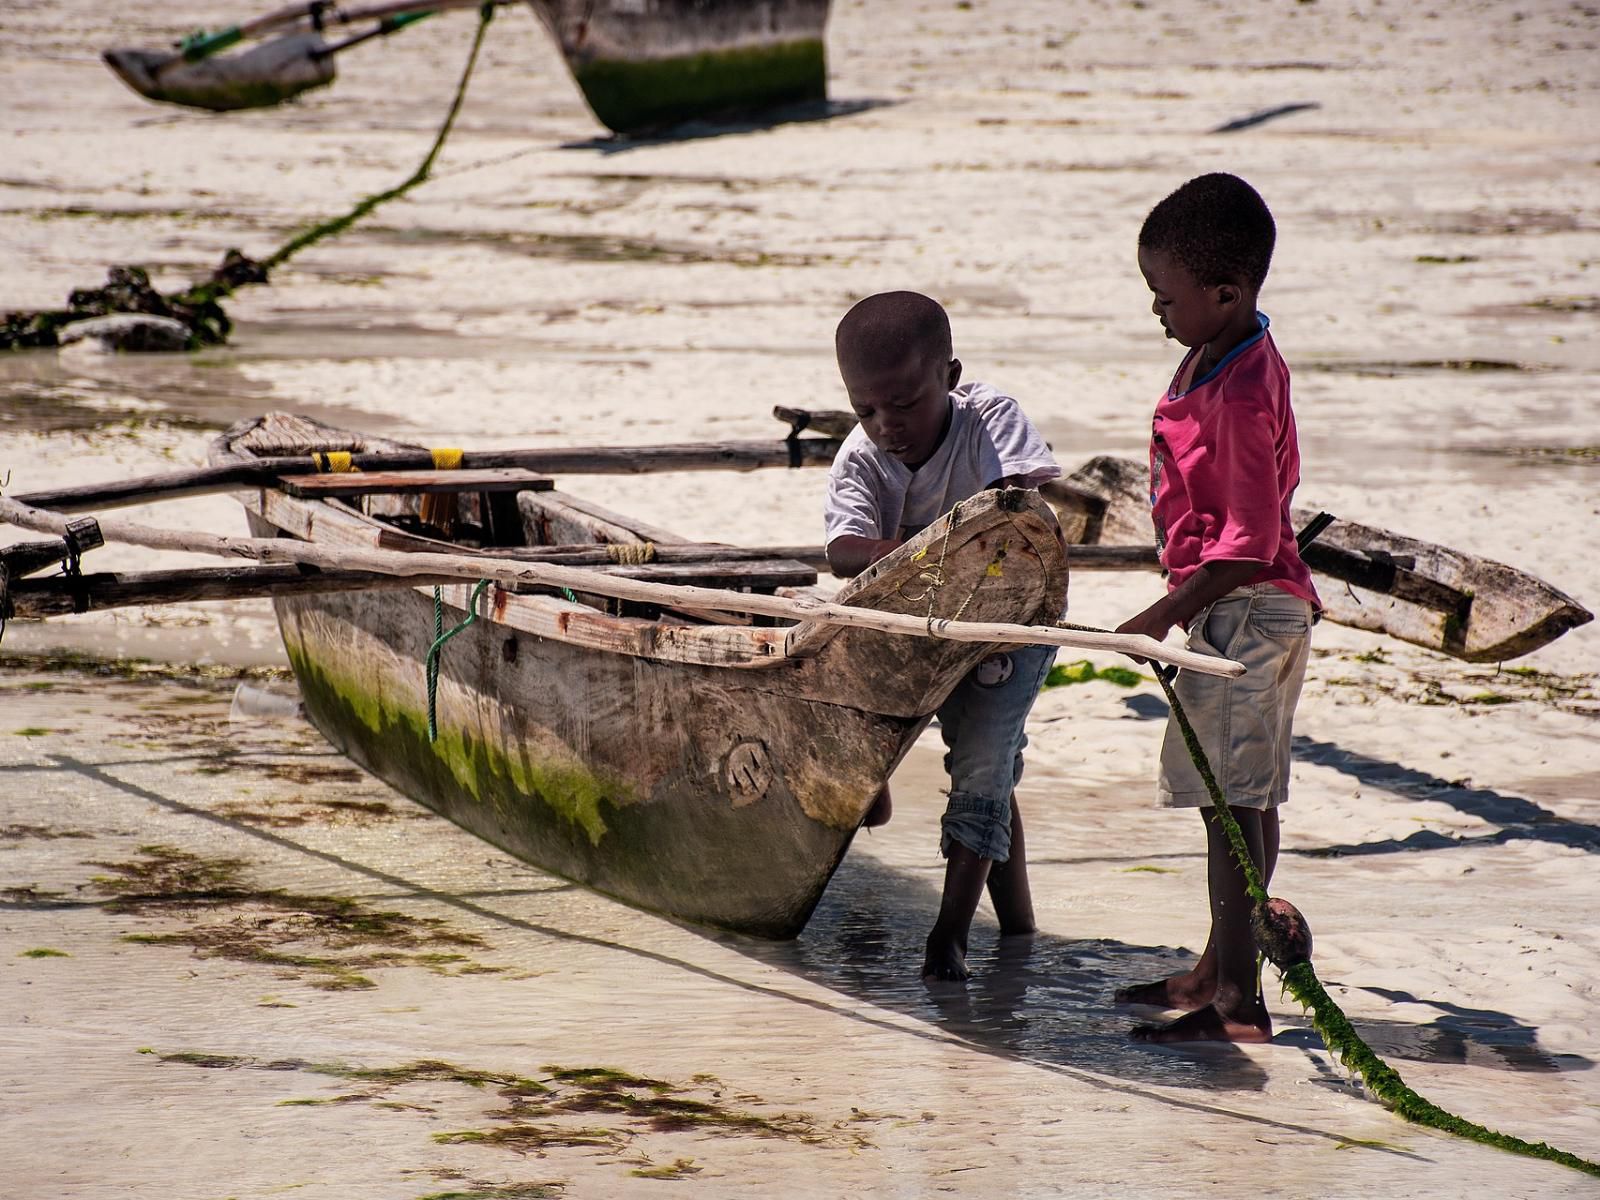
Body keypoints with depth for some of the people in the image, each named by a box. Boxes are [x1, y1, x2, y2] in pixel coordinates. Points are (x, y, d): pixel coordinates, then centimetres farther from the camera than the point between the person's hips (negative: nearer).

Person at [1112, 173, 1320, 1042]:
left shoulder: (1240, 394, -23)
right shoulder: (1218, 358, 9)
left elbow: (1248, 542, -24)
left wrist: (1164, 615, -20)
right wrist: (1180, 608, 24)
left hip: (1244, 613, -11)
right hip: (1224, 611, 11)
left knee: (1233, 805, -10)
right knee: (1236, 802, 17)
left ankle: (1238, 1002, -9)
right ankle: (1220, 970, 27)